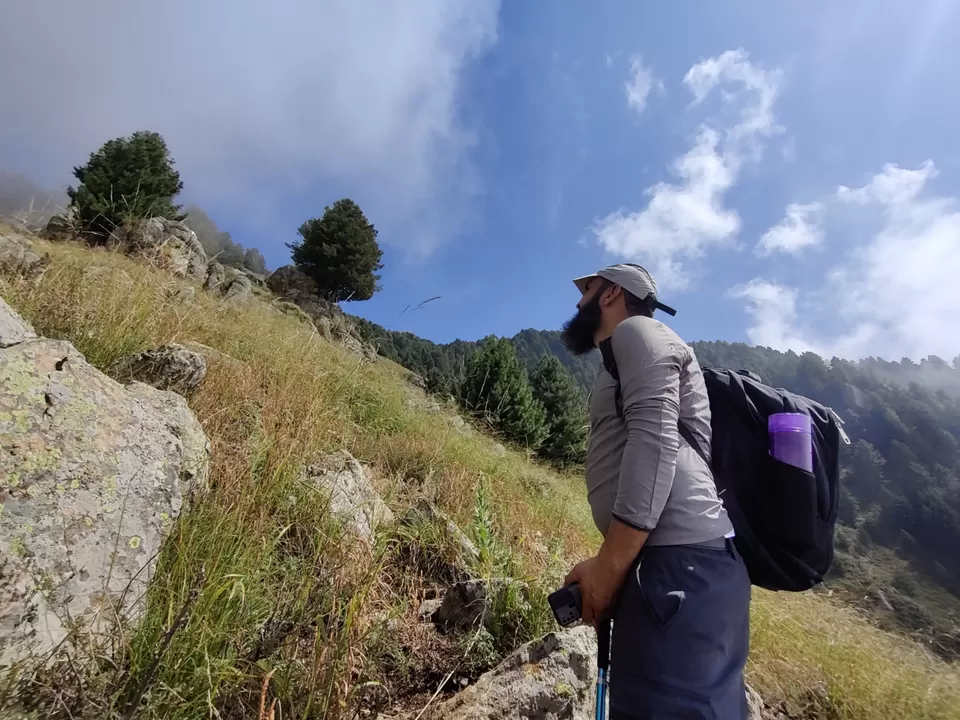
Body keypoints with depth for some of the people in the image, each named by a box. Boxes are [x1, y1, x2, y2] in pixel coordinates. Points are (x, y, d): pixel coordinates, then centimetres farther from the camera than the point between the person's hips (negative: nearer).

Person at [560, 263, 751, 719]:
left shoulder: (638, 331, 1)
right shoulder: (627, 354, 29)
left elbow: (655, 438, -16)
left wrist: (609, 564, -16)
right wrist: (610, 565, 18)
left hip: (679, 563, -10)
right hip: (683, 563, 10)